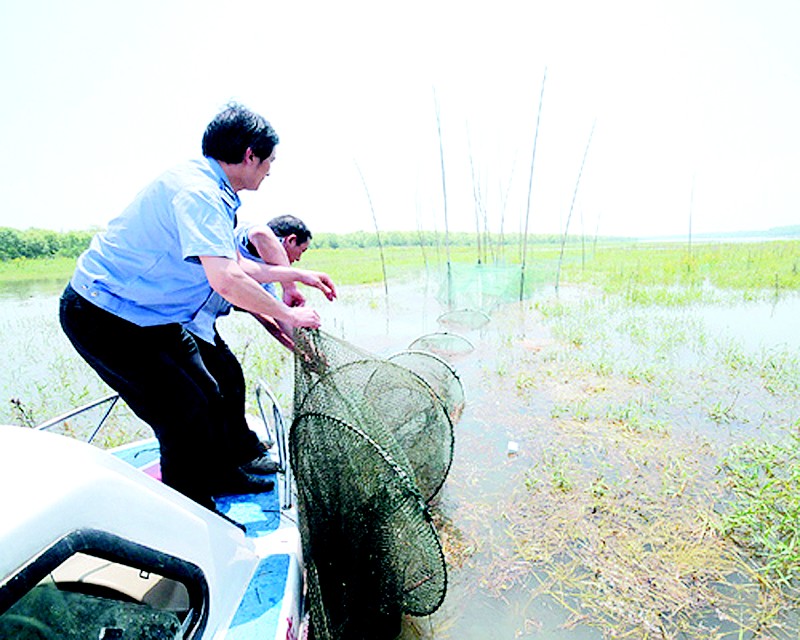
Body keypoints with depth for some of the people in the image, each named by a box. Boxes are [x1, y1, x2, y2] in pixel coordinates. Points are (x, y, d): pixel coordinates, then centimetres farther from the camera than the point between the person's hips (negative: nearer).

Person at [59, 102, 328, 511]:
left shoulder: (211, 190, 8)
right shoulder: (197, 190, -25)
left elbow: (236, 265, 16)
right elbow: (226, 280, -36)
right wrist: (287, 315, -23)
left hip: (148, 316, 10)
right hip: (105, 319, -10)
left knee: (206, 395, 15)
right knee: (184, 415, -8)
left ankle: (223, 475, 36)